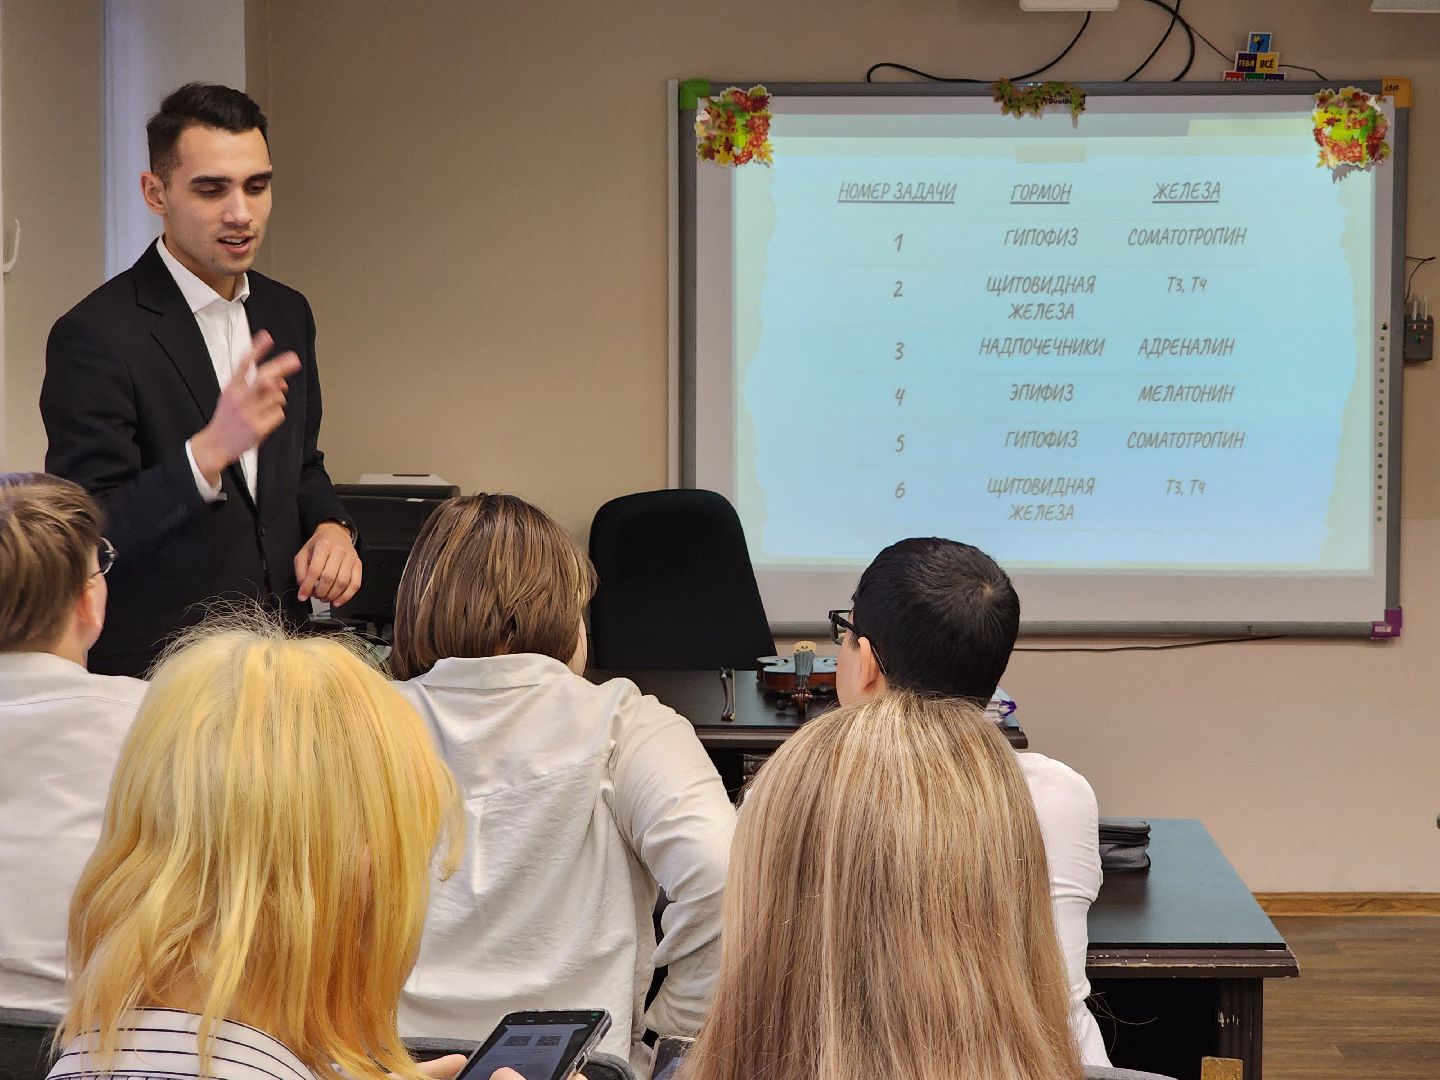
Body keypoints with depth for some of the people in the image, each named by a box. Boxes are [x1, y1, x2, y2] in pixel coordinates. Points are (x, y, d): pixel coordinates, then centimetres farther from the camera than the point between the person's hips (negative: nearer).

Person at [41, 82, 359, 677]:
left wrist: (330, 528, -1)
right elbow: (87, 537, -19)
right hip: (153, 669, -6)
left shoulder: (287, 313, 8)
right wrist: (209, 451, -33)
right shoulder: (94, 335, -15)